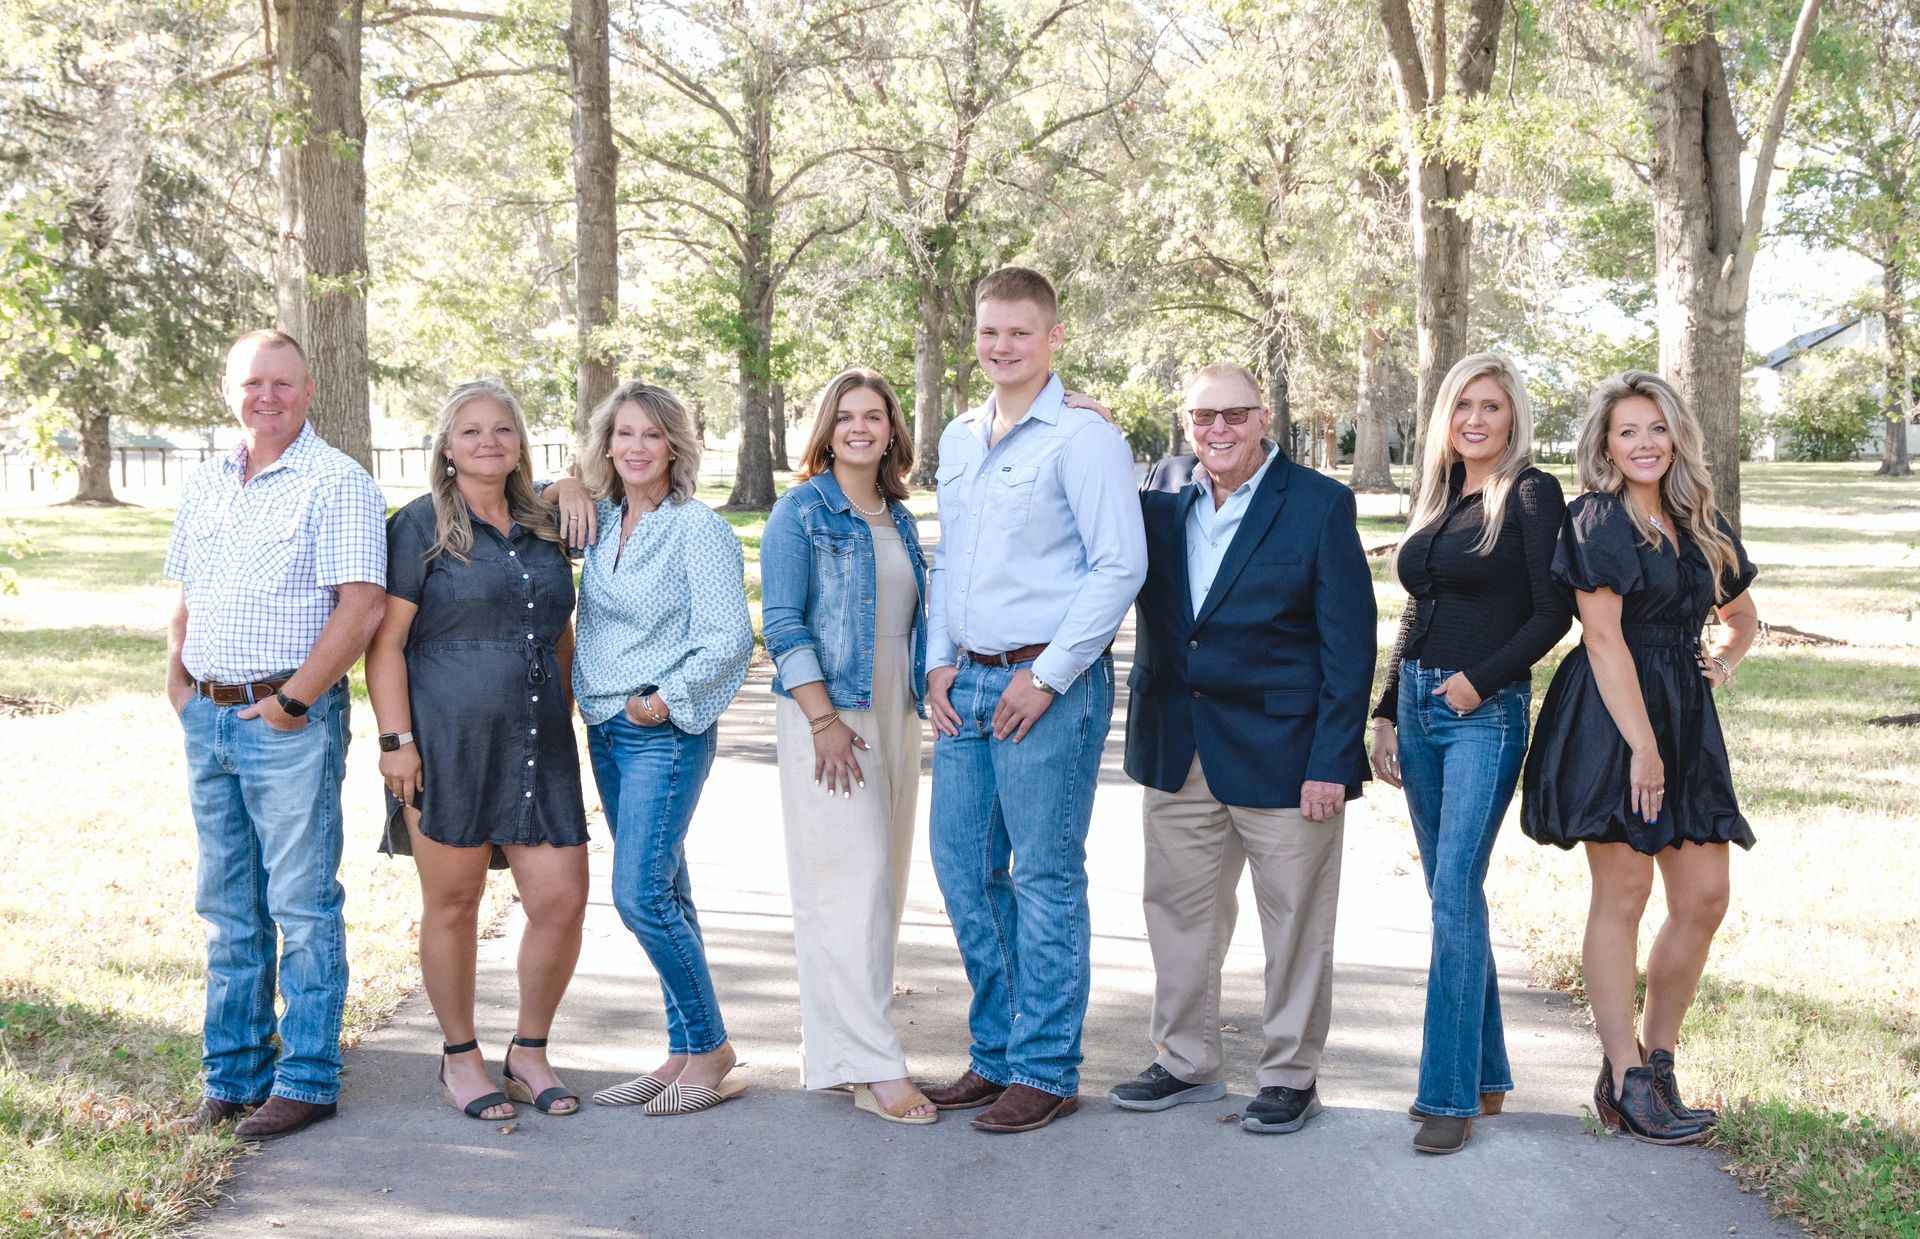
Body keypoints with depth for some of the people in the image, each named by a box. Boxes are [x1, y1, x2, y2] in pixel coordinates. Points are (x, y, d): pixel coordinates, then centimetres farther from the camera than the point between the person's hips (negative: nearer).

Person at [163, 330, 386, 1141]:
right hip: (208, 718, 7)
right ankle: (233, 1077, 21)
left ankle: (308, 1081, 7)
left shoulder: (337, 484, -8)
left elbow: (361, 605, -16)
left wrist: (294, 701, -16)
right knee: (227, 909, 12)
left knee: (301, 905, -2)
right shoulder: (205, 486, 14)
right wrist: (178, 681, 9)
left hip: (290, 719, -7)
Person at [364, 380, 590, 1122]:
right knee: (453, 904, 6)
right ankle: (459, 1058, 23)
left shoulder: (542, 531, 14)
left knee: (562, 901, -1)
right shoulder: (420, 527, -2)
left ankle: (529, 1053, 19)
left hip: (538, 747, 5)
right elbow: (385, 641, -6)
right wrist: (396, 740, -13)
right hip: (447, 747, -4)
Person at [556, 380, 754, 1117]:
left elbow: (730, 640, -14)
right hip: (605, 730, 7)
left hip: (668, 732, -7)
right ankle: (684, 1054, 18)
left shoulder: (698, 529, -10)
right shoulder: (601, 520, 9)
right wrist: (563, 488, 8)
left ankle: (711, 1051, -1)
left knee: (640, 894, -13)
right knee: (664, 895, 11)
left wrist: (669, 698, -20)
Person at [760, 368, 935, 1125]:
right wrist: (825, 721, -17)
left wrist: (927, 700, 13)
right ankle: (871, 1067, -9)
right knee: (849, 883, -10)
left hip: (894, 715, 7)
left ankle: (834, 1046, 16)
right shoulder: (801, 512, -4)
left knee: (883, 883, 7)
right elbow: (782, 626, -10)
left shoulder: (900, 520, 15)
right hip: (827, 712, -7)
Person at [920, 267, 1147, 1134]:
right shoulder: (957, 441, 15)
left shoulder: (1083, 438, -8)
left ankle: (1045, 1070, 9)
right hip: (968, 683, 7)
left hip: (1047, 685, -7)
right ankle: (996, 1052, 23)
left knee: (1045, 879, -1)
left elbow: (1120, 565, -13)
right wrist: (940, 662, 8)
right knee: (963, 867, 10)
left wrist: (1045, 676, -15)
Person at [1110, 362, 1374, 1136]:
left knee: (1294, 920, 5)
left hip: (1281, 749, -5)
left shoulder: (1319, 504, -7)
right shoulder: (1164, 487, 7)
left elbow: (1348, 644, -8)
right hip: (1178, 750, 5)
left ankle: (1291, 1074, 20)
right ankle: (1187, 1062, 28)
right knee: (1178, 907, 13)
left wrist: (1332, 762, -14)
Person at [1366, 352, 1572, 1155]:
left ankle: (1451, 1094, -8)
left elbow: (1554, 612, -10)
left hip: (1486, 713, -7)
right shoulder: (1437, 500, 15)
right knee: (1450, 894, 10)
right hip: (1419, 709, 7)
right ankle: (1486, 1073, 21)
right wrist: (1387, 713, 15)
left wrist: (1480, 679, -17)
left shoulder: (1532, 496, -5)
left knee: (1456, 893, -12)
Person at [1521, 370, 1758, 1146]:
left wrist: (1724, 662, 7)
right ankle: (1626, 1083, 2)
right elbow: (1603, 637, -12)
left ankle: (1657, 1059, 16)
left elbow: (1742, 617, 30)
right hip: (1611, 716, -7)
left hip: (1685, 719, 7)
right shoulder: (1597, 522, -5)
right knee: (1623, 894, -4)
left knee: (1704, 896, 2)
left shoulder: (1702, 526, 15)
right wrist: (1643, 745, -17)